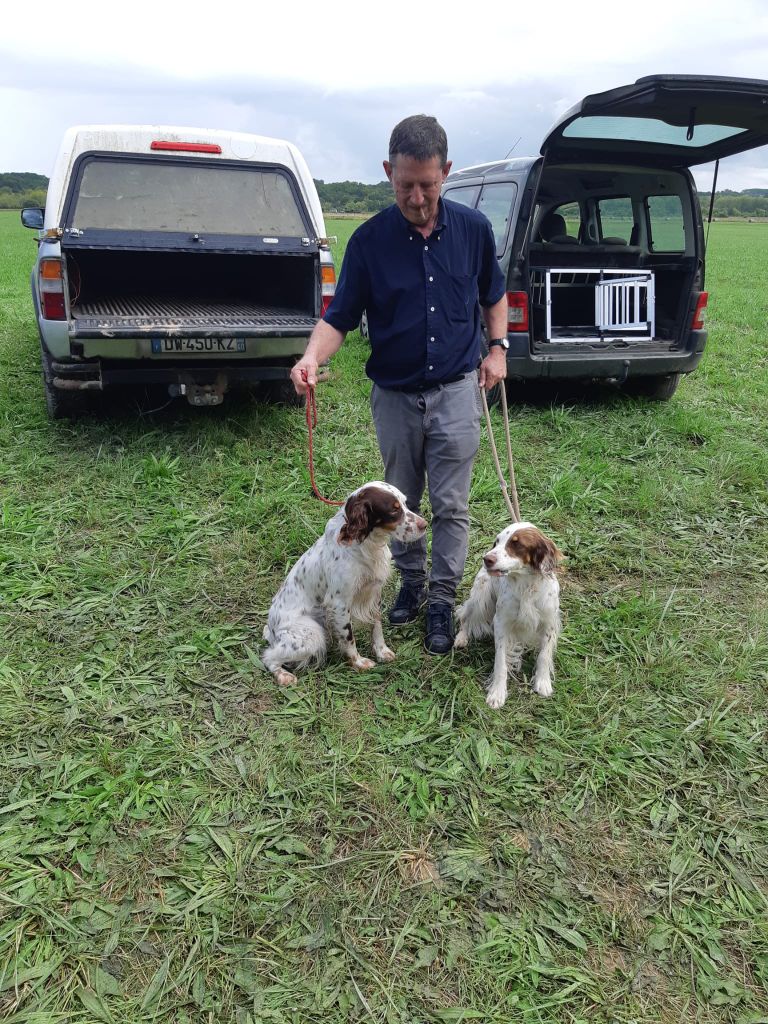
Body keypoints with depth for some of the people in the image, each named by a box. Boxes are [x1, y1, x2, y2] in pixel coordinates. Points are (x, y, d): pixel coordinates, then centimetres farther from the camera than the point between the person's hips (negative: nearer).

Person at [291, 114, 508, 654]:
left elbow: (493, 294, 14)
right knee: (401, 503, 14)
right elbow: (340, 316, -7)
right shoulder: (370, 239, -8)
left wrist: (498, 348, 2)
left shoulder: (473, 228, -3)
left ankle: (443, 601, 18)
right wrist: (312, 356, -26)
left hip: (456, 391, 0)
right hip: (394, 395, 1)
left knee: (451, 506, 3)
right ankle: (411, 583, 35)